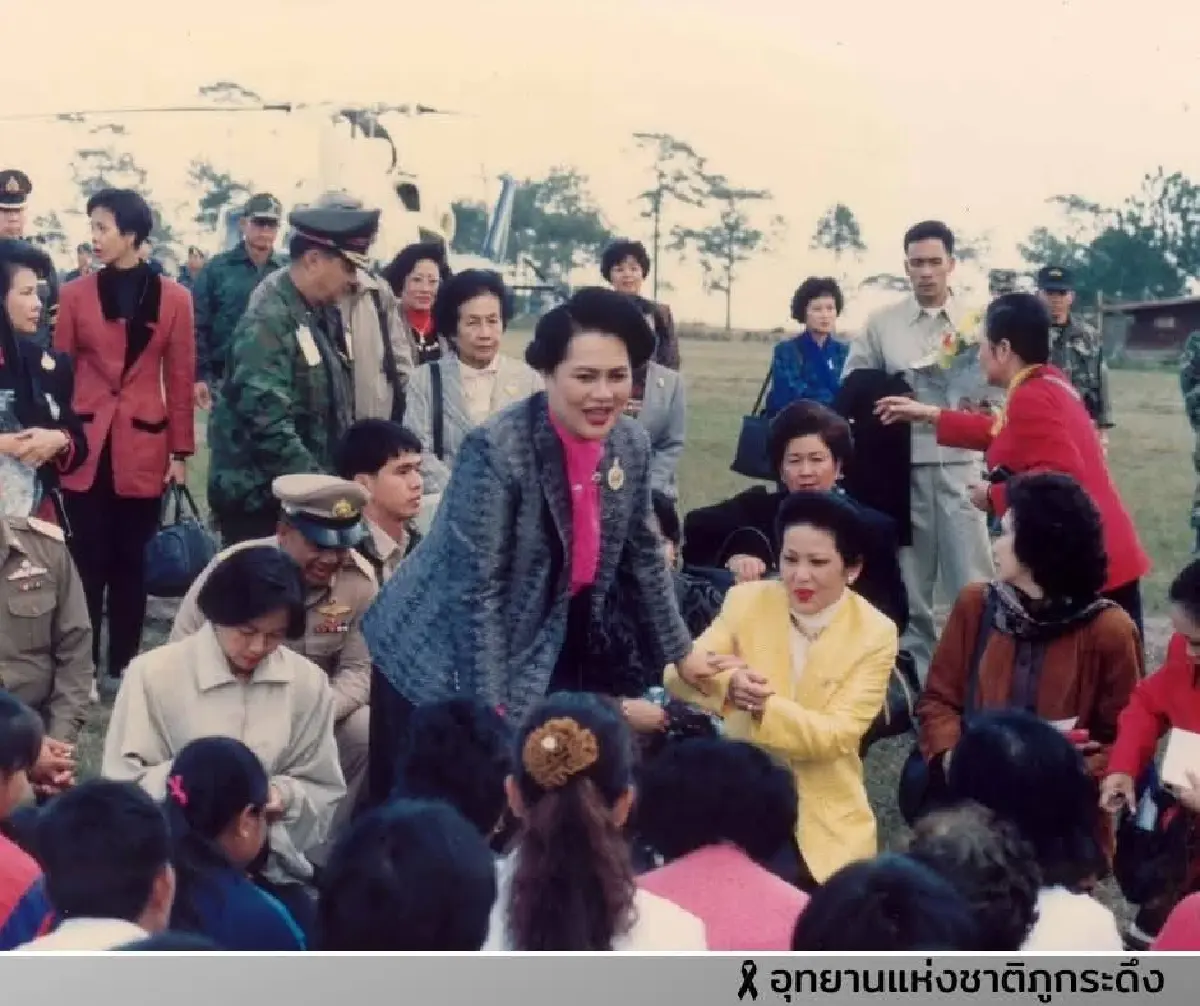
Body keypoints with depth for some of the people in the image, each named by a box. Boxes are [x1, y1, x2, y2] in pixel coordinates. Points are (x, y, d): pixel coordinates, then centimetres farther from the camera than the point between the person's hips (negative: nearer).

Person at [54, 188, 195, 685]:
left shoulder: (173, 297, 2)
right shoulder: (75, 294, 2)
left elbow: (180, 379, 4)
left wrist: (181, 452, 2)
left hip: (144, 450, 0)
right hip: (86, 448, 0)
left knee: (131, 563, 8)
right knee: (87, 562, 0)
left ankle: (124, 664, 18)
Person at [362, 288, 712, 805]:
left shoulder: (631, 444, -4)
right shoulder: (495, 450, -24)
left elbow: (642, 554, 12)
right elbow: (476, 590, -22)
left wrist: (680, 652, 17)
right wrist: (492, 714, -22)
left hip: (542, 662, 6)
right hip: (446, 666, -6)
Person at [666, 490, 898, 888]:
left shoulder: (875, 633, -7)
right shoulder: (746, 601, -3)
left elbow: (838, 734, -16)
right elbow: (678, 679, -13)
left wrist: (763, 704, -33)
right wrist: (712, 677, -36)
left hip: (823, 826, -1)